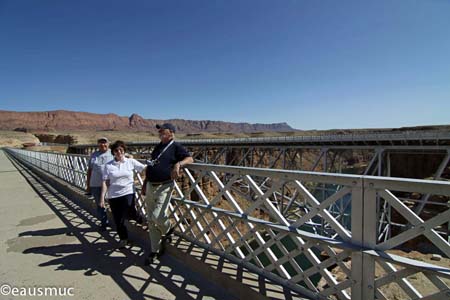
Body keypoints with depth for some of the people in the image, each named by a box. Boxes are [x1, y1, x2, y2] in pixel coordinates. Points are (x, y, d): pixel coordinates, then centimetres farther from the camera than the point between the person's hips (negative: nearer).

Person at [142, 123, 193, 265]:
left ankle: (168, 230, 22)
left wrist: (178, 164, -35)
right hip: (150, 186, 8)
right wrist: (144, 184, 21)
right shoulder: (158, 147, 17)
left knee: (157, 216, -13)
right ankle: (155, 250, 24)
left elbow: (190, 158, -17)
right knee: (151, 220, 10)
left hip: (164, 187, -7)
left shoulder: (176, 146, -5)